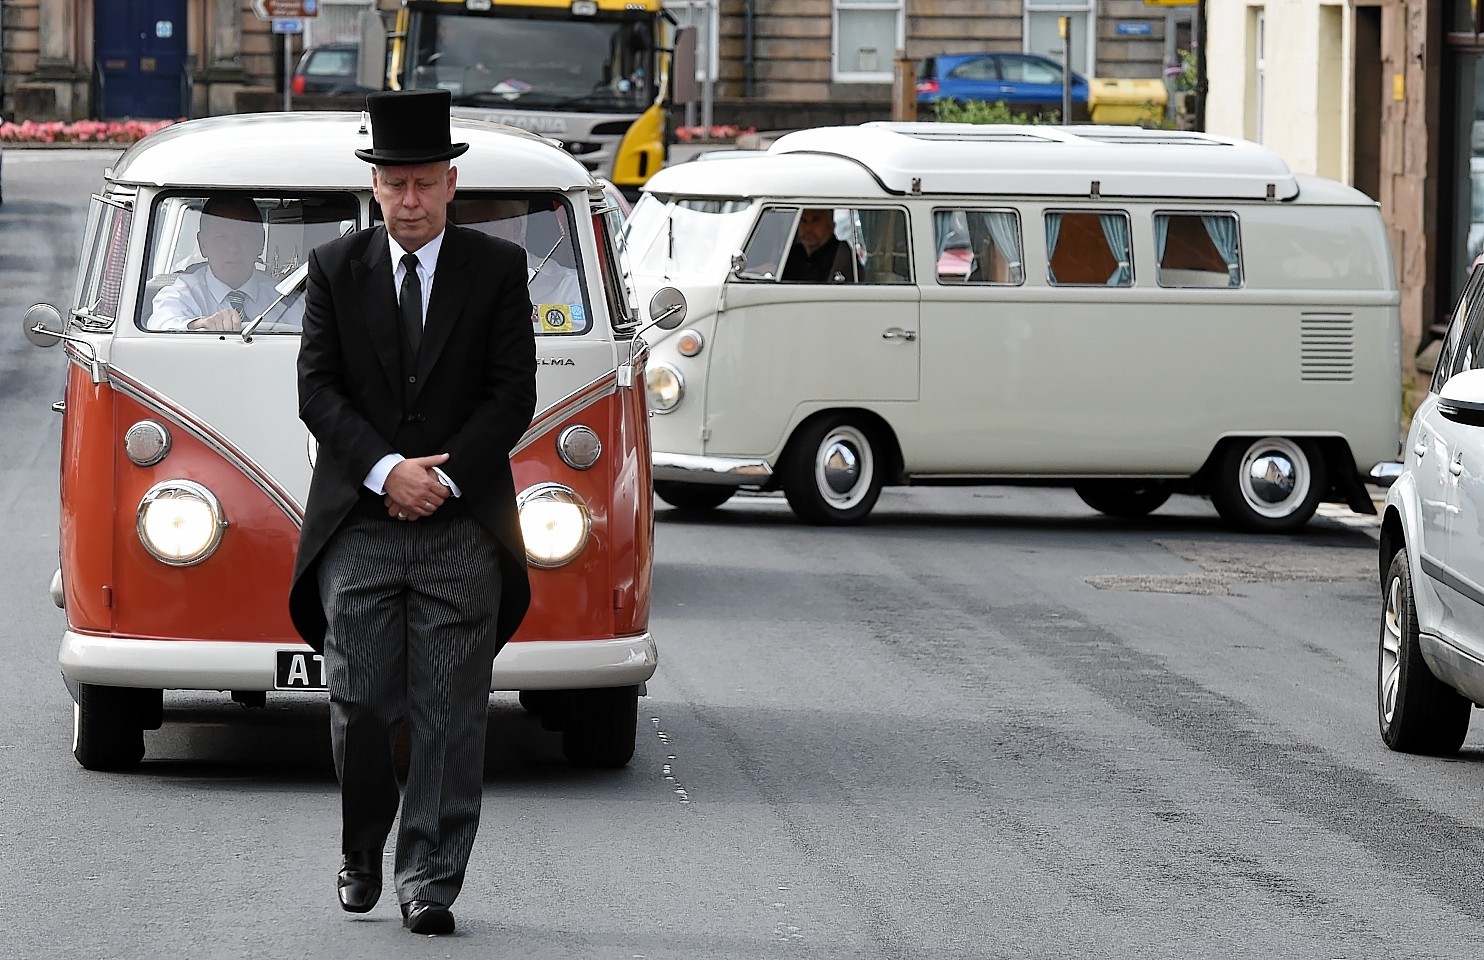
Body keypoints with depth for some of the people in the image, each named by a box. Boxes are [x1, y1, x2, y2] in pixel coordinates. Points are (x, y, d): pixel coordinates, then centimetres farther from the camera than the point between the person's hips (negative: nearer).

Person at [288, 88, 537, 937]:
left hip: (463, 526, -1)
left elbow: (514, 393, 0)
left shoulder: (498, 269, 5)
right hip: (357, 525, 1)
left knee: (451, 714, -4)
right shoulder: (337, 269, 8)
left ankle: (431, 880, 0)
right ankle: (363, 851, 21)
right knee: (360, 706, -1)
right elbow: (318, 389, 2)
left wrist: (443, 477, -10)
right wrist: (385, 471, -11)